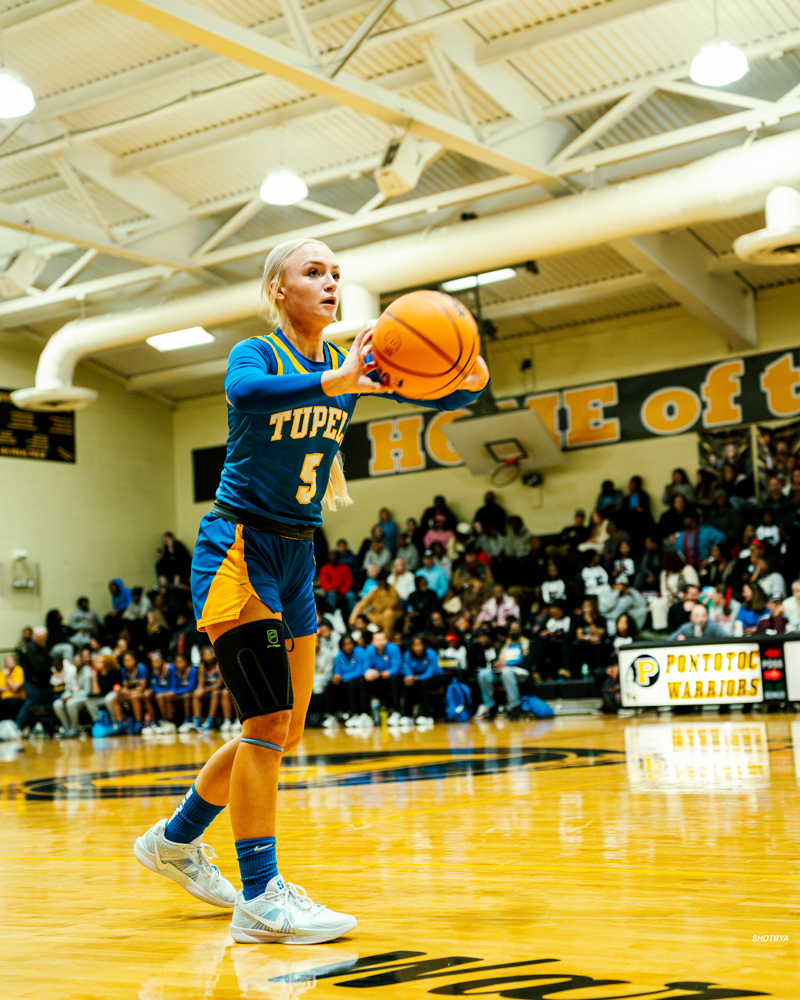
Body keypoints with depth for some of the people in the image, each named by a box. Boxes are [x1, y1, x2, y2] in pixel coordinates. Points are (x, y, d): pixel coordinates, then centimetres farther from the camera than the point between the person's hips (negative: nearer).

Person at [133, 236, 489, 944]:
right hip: (238, 548, -7)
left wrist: (473, 378, -25)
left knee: (282, 733, 13)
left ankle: (175, 840, 32)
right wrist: (334, 381, -51)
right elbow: (243, 390, -37)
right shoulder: (258, 354, -11)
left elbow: (445, 396, -2)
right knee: (269, 720, -16)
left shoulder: (351, 362, 5)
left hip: (296, 557, 7)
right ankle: (260, 900, -9)